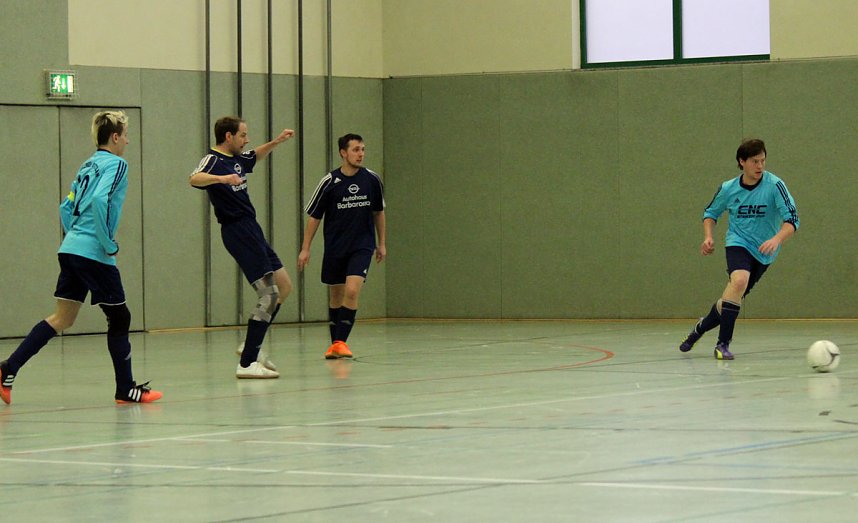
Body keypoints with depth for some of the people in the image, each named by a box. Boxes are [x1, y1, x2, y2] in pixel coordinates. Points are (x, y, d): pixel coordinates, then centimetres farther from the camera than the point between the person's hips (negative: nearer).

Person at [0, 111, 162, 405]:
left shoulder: (89, 166, 18)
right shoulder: (115, 165, -8)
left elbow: (67, 208, 21)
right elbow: (100, 199, -24)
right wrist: (109, 244, -18)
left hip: (71, 249, 8)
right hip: (94, 255, -8)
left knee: (62, 319, 10)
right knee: (119, 318, 4)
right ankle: (126, 389, 10)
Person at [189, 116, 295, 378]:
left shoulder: (237, 159, 14)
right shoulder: (213, 160, -13)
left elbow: (256, 156, 39)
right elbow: (195, 179, -36)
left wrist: (276, 141, 24)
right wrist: (222, 178, -53)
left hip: (252, 231, 10)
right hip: (238, 232, -10)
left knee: (284, 286, 13)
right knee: (269, 293, -13)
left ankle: (252, 346, 19)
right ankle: (247, 364, -12)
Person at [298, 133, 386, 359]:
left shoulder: (372, 180, -2)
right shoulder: (329, 182, -8)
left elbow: (378, 212, 13)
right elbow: (314, 216, 0)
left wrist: (381, 243, 16)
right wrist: (305, 249, -2)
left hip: (362, 246, 0)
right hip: (335, 247, 0)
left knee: (352, 290, -19)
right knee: (335, 295, 9)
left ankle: (341, 341, -15)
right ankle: (334, 343, 23)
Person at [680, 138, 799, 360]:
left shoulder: (775, 186, -14)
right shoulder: (728, 189, -4)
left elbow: (792, 219, -19)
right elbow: (711, 212, 14)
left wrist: (777, 239, -37)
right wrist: (708, 237, -4)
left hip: (764, 253, 1)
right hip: (738, 242, -1)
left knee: (730, 301, 8)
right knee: (739, 280, -31)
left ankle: (701, 328, 39)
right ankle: (723, 344, -26)